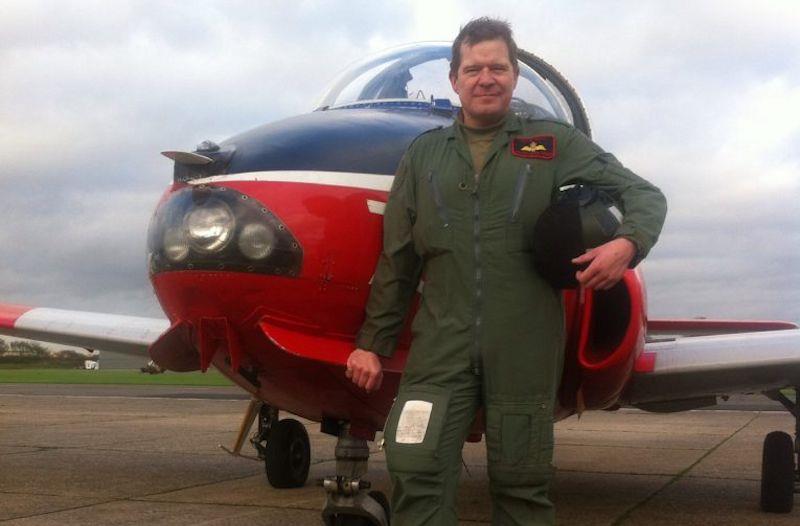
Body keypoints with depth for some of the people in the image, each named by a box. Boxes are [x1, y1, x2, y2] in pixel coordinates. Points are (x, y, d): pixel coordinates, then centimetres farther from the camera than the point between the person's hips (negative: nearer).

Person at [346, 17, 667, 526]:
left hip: (525, 348, -1)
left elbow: (645, 195, 9)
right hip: (442, 345, 1)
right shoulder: (424, 154, 15)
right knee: (417, 470, -9)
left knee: (522, 484, 5)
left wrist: (628, 242, -14)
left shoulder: (556, 144, 9)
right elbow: (396, 263, 16)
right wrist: (372, 343, 13)